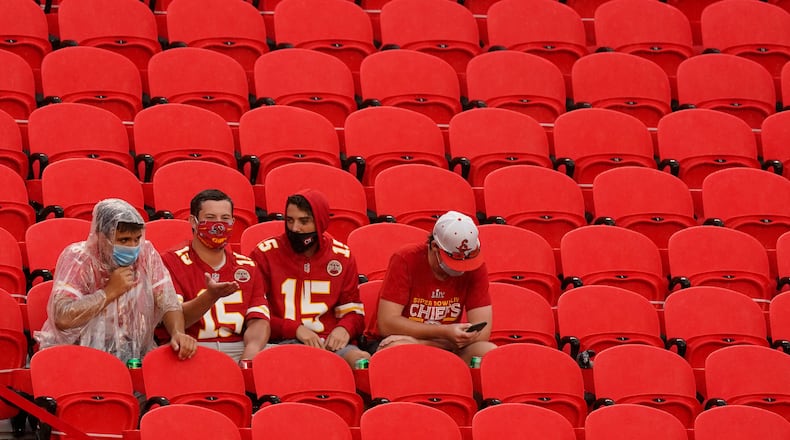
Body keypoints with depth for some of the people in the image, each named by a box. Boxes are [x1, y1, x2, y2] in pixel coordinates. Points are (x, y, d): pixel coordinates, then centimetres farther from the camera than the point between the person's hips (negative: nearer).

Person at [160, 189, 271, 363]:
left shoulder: (247, 267, 20)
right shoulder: (172, 262, 7)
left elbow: (258, 321, 9)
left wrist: (250, 356, -13)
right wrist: (211, 296, -24)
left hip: (239, 350, 5)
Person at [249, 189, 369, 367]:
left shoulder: (342, 256, 14)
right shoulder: (265, 254, 6)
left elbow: (353, 313, 19)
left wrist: (344, 329, -5)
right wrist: (296, 329, -11)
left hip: (330, 341, 3)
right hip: (283, 341, -3)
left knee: (363, 360, -31)